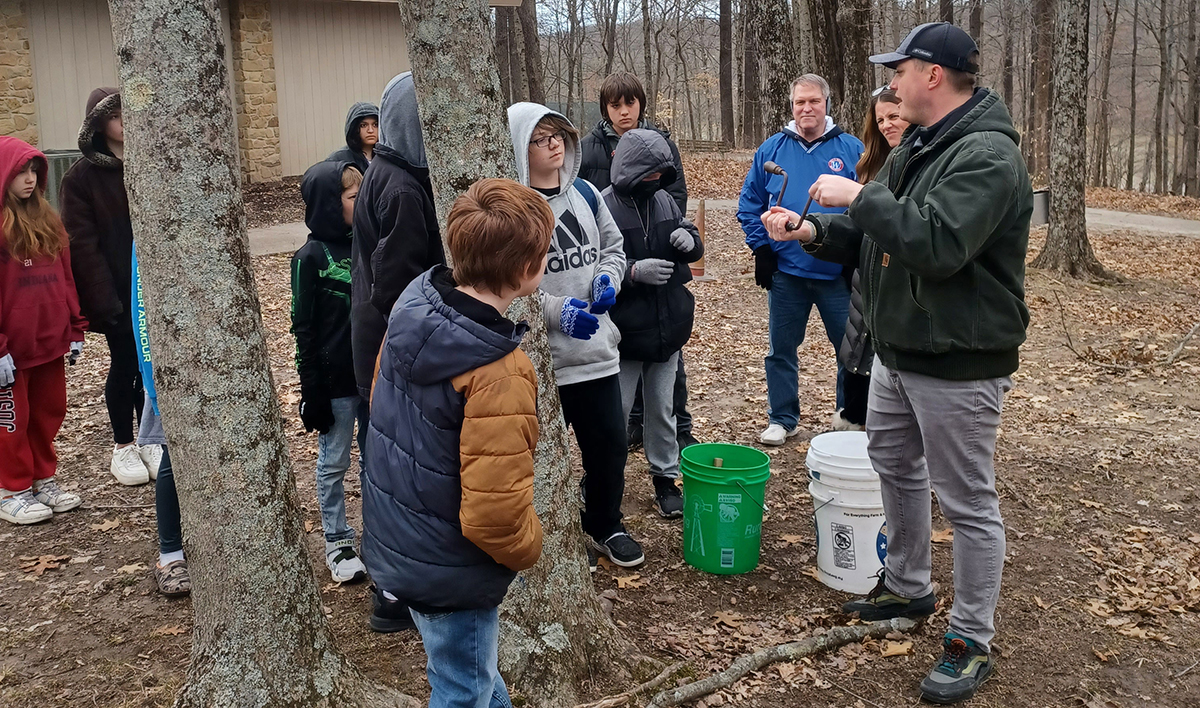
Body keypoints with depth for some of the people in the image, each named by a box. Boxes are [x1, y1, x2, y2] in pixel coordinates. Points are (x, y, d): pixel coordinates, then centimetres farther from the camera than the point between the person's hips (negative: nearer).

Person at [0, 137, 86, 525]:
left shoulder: (45, 219, 9)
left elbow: (64, 275, 13)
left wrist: (75, 329, 11)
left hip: (49, 341, 6)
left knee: (49, 412, 15)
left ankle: (43, 479, 30)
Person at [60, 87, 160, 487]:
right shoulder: (82, 176, -6)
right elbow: (83, 244, -9)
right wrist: (105, 299, -14)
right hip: (116, 292, -3)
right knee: (124, 366, 6)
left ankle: (150, 439, 25)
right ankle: (123, 446, 22)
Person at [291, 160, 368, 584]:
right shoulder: (311, 257, -10)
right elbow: (305, 329, -9)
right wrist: (313, 391, -10)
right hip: (335, 381, -5)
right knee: (334, 462, 9)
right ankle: (337, 542, 22)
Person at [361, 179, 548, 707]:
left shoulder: (413, 303, -9)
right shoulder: (499, 375, -32)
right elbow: (494, 515, -30)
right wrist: (530, 549, -9)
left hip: (394, 541, 8)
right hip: (449, 572, -8)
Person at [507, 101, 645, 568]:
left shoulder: (583, 192, 7)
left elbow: (613, 246, 18)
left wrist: (608, 279, -3)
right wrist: (556, 309, -25)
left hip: (596, 347, 6)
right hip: (540, 357, -5)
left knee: (609, 444, 15)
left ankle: (606, 527, 37)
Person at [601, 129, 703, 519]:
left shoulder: (664, 200, 3)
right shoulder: (604, 207, -15)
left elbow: (692, 244, 15)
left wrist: (690, 240, -8)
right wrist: (634, 271, -28)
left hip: (668, 327, 5)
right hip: (624, 330, -5)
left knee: (663, 409, 17)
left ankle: (666, 479, 30)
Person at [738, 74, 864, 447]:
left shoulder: (851, 149, -1)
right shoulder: (772, 149, 2)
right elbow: (749, 204, 7)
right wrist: (761, 248, -1)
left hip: (839, 273, -1)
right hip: (786, 272, 1)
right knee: (781, 349, 10)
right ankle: (783, 419, 25)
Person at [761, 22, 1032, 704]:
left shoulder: (986, 155, -20)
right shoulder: (916, 147, 11)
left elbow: (936, 244, -33)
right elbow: (877, 235, 14)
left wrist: (859, 195, -24)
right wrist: (811, 229, -1)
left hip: (959, 361, -10)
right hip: (898, 350, 10)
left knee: (969, 502, 1)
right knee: (894, 464, 22)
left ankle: (973, 642, 16)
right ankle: (908, 587, 42)